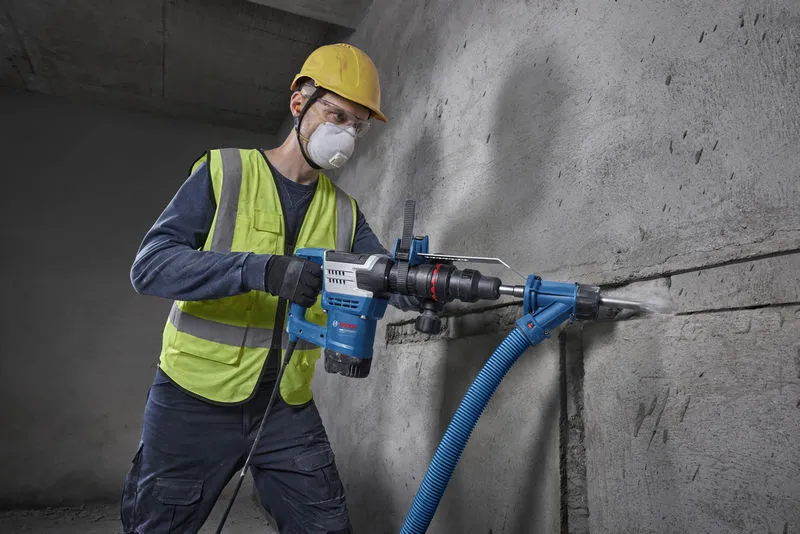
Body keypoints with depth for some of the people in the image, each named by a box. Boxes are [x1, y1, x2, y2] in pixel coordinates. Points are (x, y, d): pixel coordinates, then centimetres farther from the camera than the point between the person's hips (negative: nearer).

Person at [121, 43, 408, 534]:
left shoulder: (343, 211, 5)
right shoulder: (226, 171, -6)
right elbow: (149, 266, -17)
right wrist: (262, 270, -32)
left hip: (288, 409, 3)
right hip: (196, 401, -2)